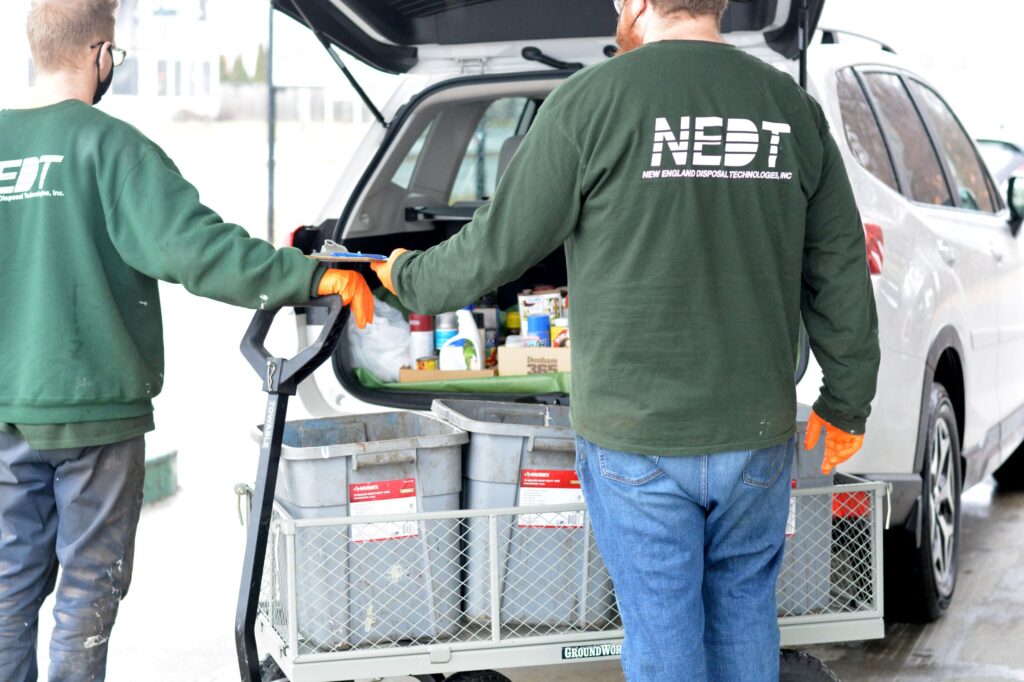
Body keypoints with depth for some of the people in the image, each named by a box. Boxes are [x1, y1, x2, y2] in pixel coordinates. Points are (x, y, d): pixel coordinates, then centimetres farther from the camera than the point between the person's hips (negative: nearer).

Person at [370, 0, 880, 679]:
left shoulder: (591, 101, -10)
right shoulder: (794, 108, 3)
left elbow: (500, 245, -3)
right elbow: (840, 279, 6)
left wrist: (411, 279, 16)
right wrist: (847, 405, 17)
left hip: (634, 438, -3)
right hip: (757, 433, 4)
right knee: (743, 609, 18)